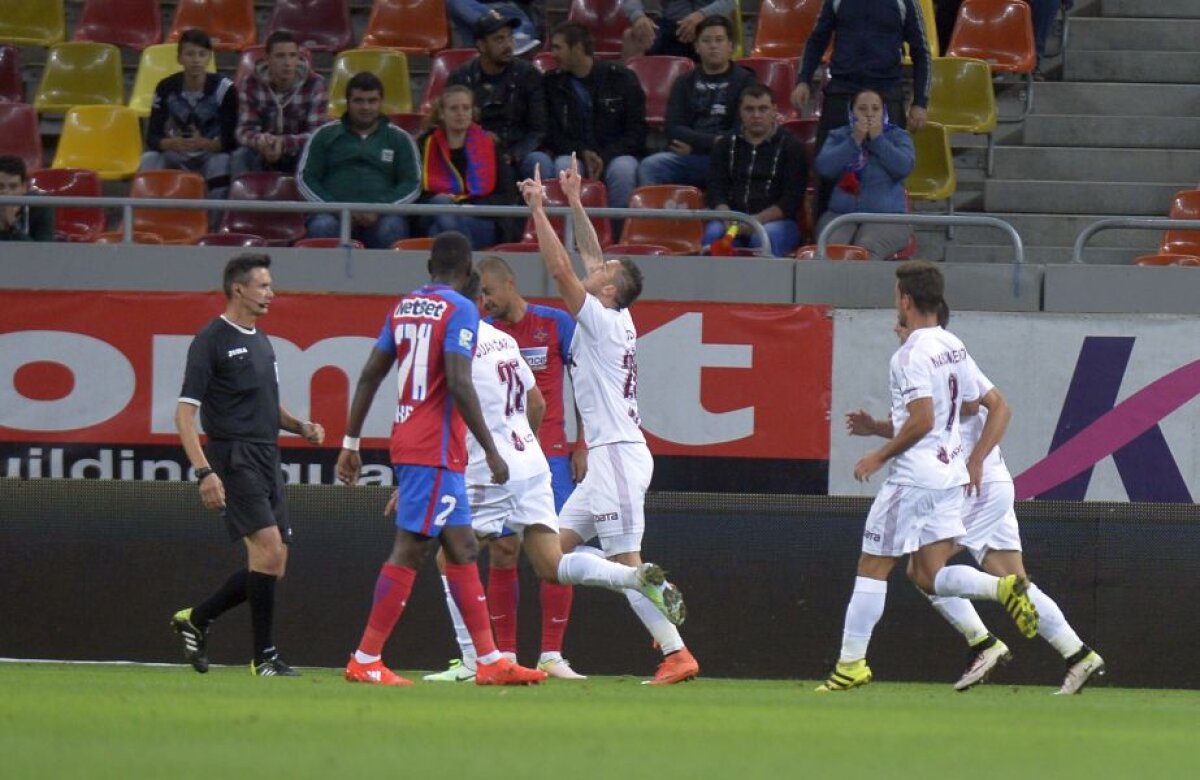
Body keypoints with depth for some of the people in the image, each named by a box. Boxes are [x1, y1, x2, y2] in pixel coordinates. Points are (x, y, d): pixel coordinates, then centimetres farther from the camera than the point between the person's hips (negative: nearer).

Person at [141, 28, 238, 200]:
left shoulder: (224, 89, -16)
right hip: (176, 154, 2)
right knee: (149, 161, -28)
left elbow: (232, 140, -18)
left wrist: (204, 144, -39)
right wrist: (173, 144, -36)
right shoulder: (166, 88, -10)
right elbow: (152, 137, -13)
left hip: (212, 152, -2)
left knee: (222, 163, -35)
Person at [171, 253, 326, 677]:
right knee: (268, 547, -18)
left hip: (267, 461, 9)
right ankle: (264, 656, -11)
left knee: (272, 564, 5)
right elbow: (185, 412, -11)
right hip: (234, 459, -9)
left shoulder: (260, 341, 19)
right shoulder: (211, 340, -7)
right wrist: (204, 471, -21)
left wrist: (301, 427, 11)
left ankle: (195, 619, 22)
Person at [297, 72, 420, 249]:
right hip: (334, 214, 0)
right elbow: (304, 179, 12)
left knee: (391, 229, -35)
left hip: (380, 216, 0)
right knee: (323, 227, -35)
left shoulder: (399, 139, 17)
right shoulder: (325, 135, 17)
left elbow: (412, 184, 11)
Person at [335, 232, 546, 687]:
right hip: (435, 450, -8)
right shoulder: (460, 311, -9)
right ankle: (365, 661, -8)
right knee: (409, 551, -7)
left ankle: (489, 661, 12)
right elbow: (459, 383, -19)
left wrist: (351, 443, 17)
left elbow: (369, 376, 13)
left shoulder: (403, 308, 13)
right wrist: (491, 450, -16)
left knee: (462, 550, 11)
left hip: (407, 442, 8)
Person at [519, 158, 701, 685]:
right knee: (558, 547, 10)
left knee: (626, 563, -12)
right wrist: (573, 203, 26)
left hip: (618, 454, -10)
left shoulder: (602, 320, -9)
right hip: (605, 457, 10)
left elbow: (560, 269, -15)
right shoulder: (617, 320, 14)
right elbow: (588, 257, 25)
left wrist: (539, 210, -10)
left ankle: (677, 654, -15)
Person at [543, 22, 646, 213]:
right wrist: (582, 153, -14)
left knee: (623, 169, -35)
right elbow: (552, 135, 5)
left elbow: (636, 133, 0)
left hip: (614, 155, -1)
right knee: (563, 167, -33)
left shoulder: (622, 78, 2)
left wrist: (604, 157, -14)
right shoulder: (553, 82, 7)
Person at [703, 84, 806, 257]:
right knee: (714, 233, -32)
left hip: (776, 221, -2)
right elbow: (715, 189, 9)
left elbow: (792, 198, -2)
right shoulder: (725, 145, 18)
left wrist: (758, 220, -17)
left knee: (766, 237, -37)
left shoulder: (790, 146, 7)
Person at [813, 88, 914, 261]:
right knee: (832, 245, -32)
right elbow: (823, 167, -1)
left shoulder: (898, 136, 15)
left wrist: (877, 139, -3)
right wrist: (854, 141, -5)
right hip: (840, 214, 2)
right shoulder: (838, 136, 18)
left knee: (867, 248, -35)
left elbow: (904, 167, -5)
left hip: (887, 216, -2)